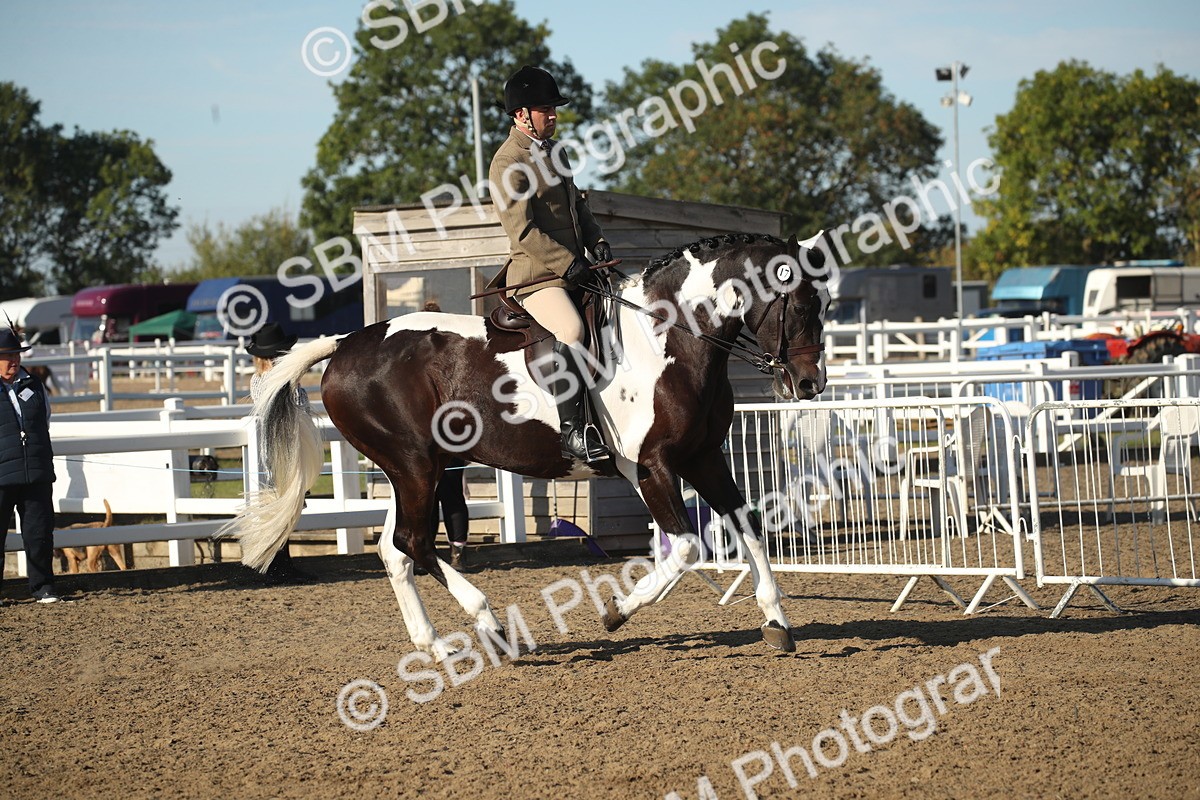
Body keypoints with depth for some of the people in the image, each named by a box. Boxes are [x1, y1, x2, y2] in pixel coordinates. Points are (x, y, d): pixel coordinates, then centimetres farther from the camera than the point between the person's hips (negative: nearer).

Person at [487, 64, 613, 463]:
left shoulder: (553, 151, 18)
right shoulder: (508, 162, -10)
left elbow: (576, 204, 27)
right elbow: (522, 230, -17)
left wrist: (596, 239, 8)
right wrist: (568, 263, -19)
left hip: (573, 269, 10)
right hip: (535, 274, -10)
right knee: (572, 330, -30)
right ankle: (572, 433, -30)